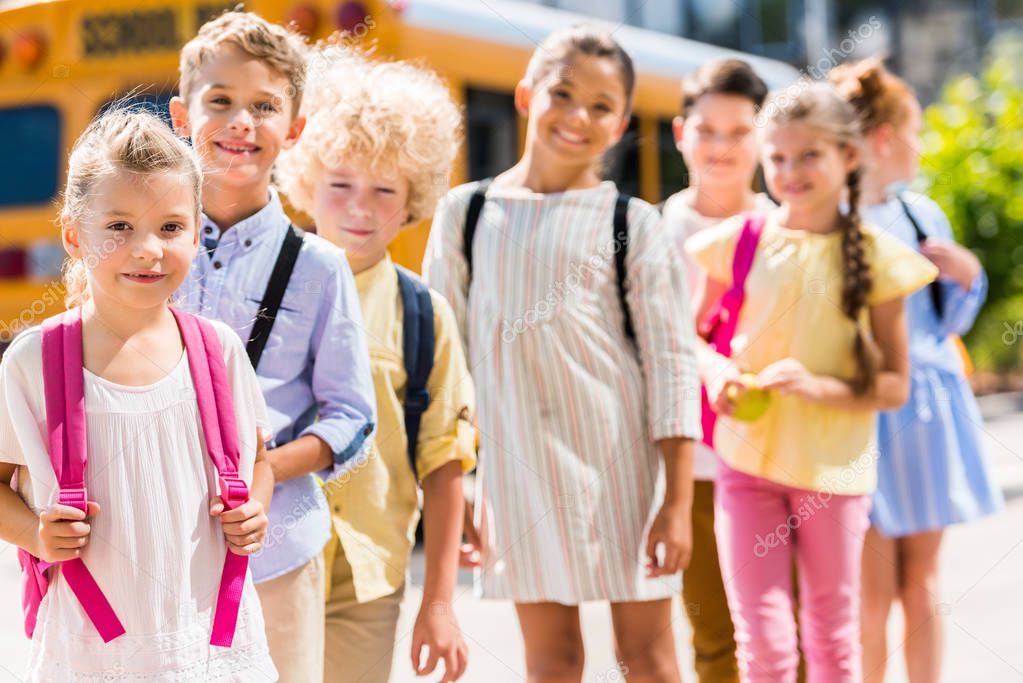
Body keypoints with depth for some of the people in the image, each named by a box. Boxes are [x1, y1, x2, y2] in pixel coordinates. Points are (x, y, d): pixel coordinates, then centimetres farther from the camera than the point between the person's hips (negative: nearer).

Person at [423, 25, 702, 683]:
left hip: (621, 456, -2)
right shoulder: (467, 212, 5)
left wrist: (677, 500, -9)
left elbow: (672, 363, -3)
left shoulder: (634, 224, -1)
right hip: (517, 460, 2)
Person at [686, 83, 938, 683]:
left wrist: (819, 387, -19)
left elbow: (894, 385, -3)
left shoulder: (874, 256, -4)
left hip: (835, 468, 0)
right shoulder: (740, 241, -1)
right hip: (748, 459, 0)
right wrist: (712, 365, -10)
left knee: (832, 634, 12)